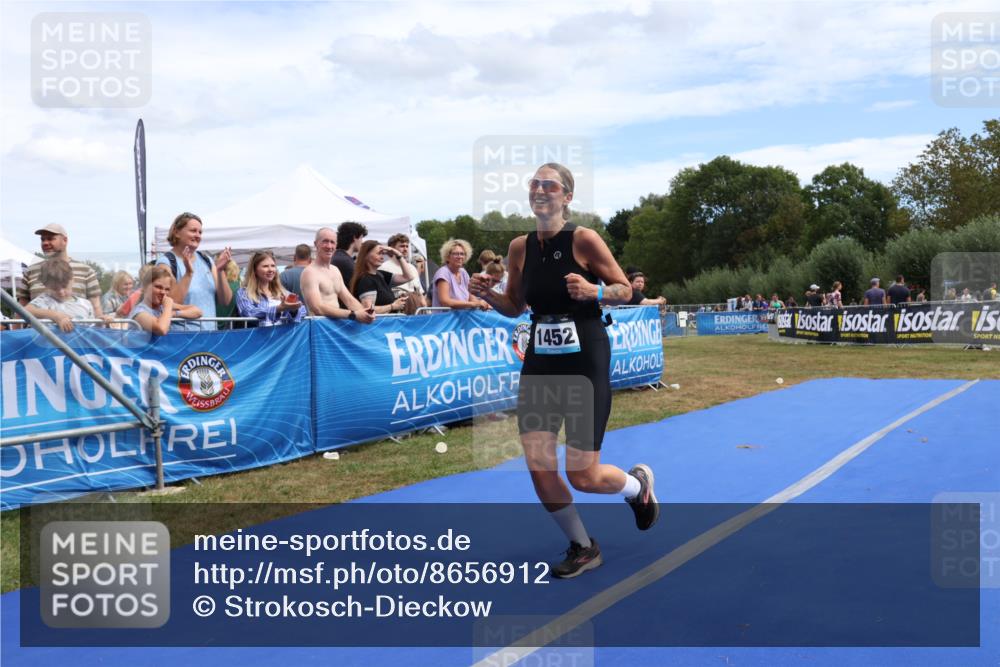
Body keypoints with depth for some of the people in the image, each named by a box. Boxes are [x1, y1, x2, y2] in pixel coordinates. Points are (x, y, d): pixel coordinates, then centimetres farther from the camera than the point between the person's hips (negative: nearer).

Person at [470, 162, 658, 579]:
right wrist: (488, 295, -6)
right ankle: (582, 548, 25)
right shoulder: (520, 248, 2)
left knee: (582, 476, -2)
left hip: (586, 365, -5)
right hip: (539, 365, 5)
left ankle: (639, 484, 34)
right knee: (539, 468, 1)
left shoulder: (584, 239, -12)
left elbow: (625, 291, -5)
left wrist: (593, 291, -24)